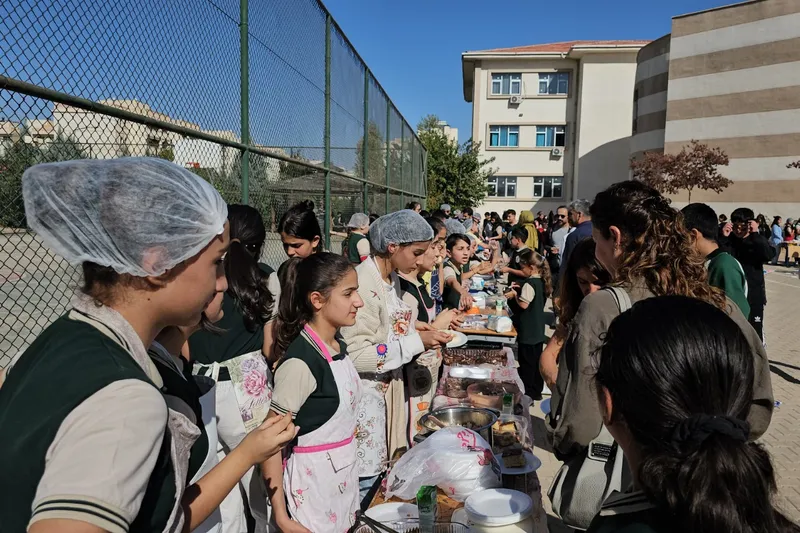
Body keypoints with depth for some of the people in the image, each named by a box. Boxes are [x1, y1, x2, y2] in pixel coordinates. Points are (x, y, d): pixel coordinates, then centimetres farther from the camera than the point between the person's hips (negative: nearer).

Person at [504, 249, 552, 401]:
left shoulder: (530, 284, -21)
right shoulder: (542, 281, 6)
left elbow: (524, 304, -23)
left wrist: (514, 294, -8)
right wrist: (520, 290, 7)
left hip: (528, 331, -9)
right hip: (538, 330, 9)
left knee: (526, 363, 3)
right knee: (536, 361, 16)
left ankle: (527, 393, 11)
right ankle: (537, 391, 27)